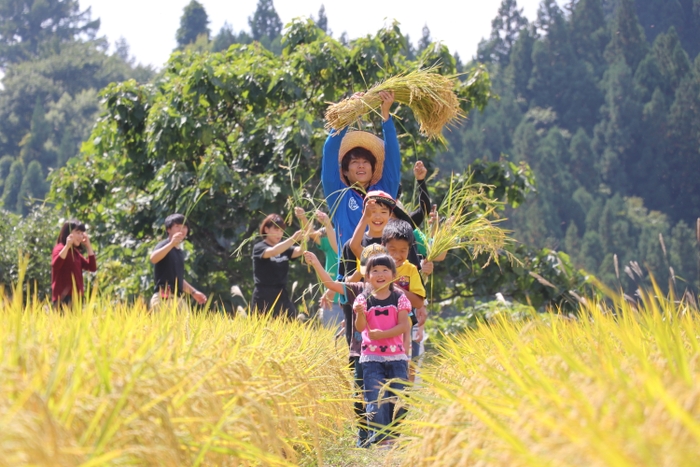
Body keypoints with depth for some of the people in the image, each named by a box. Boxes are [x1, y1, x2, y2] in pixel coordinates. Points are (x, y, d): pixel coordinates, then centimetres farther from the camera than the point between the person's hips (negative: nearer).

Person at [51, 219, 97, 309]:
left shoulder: (75, 252, 18)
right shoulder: (60, 248, -7)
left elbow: (92, 267, 13)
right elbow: (55, 265, -27)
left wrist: (88, 246, 11)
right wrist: (67, 246, -32)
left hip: (75, 297, 9)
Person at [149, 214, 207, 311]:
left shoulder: (180, 252, 21)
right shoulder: (165, 245, -4)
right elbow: (153, 258, -27)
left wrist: (193, 292, 25)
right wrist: (171, 244, -37)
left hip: (177, 299, 9)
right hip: (164, 298, -9)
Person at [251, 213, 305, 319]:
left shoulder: (284, 249, 13)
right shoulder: (259, 247, -3)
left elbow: (299, 251, -6)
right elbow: (273, 252, -25)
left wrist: (304, 240, -29)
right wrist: (293, 239, -36)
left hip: (283, 298, 5)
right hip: (264, 298, -5)